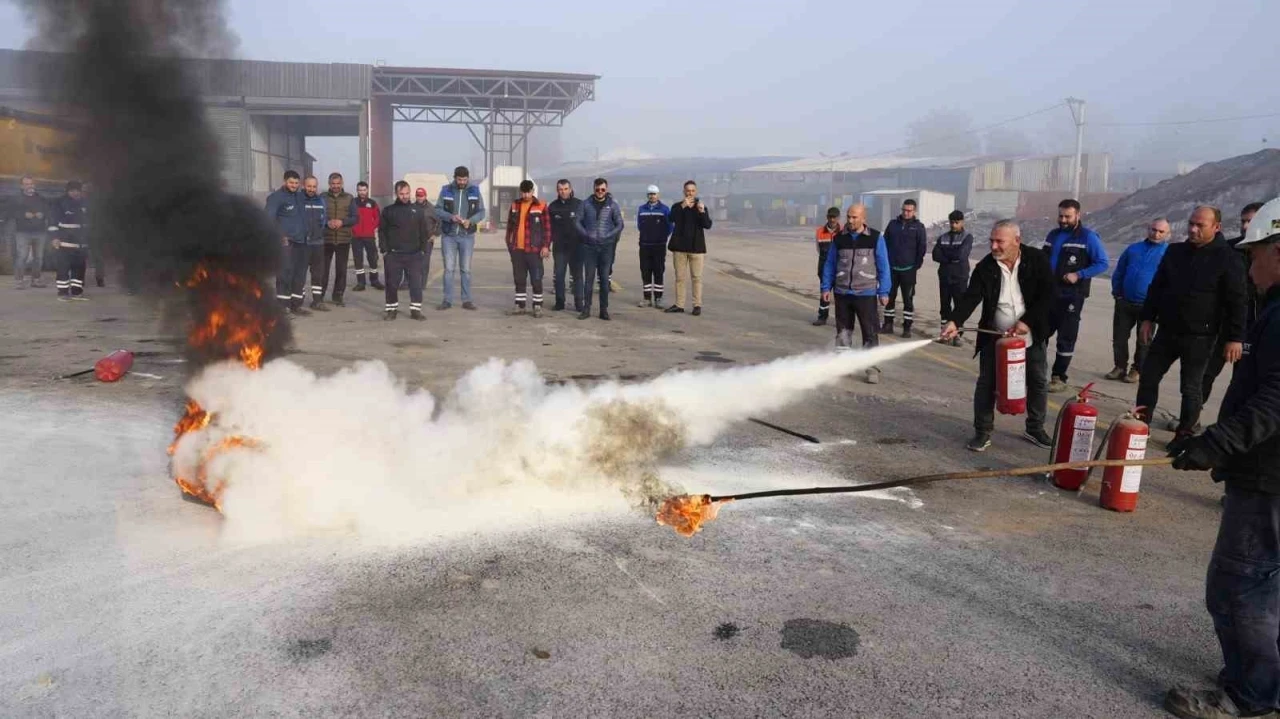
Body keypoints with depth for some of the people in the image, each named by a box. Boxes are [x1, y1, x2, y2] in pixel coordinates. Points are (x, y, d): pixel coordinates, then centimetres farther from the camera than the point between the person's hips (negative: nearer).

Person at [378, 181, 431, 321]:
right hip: (393, 255, 0)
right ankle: (391, 309, 14)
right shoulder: (388, 211, 5)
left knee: (416, 283, -3)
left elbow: (424, 232, 9)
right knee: (392, 283, 3)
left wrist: (423, 250, 3)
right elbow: (382, 232, 6)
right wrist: (384, 250, -1)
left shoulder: (418, 210, 7)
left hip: (414, 255, 0)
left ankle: (416, 309, 3)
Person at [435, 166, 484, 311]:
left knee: (466, 269, 4)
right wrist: (450, 217, -20)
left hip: (467, 236, 0)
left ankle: (467, 300, 10)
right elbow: (437, 210, -1)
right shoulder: (446, 190, 1)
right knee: (449, 268, 1)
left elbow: (481, 212, 1)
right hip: (448, 235, 0)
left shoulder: (475, 191, 2)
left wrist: (470, 220, -18)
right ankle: (447, 300, 7)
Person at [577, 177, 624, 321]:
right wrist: (586, 234, -7)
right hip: (589, 246, 0)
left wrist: (609, 236, -8)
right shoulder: (586, 204, 4)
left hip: (606, 246, 0)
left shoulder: (613, 205, 2)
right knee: (588, 278, 2)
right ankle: (586, 308, 6)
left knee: (605, 278, 3)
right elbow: (578, 221, 6)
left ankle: (604, 309, 9)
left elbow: (619, 224, 4)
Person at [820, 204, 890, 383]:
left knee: (870, 332, -3)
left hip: (866, 294, -3)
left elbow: (883, 267, 0)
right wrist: (826, 287, 5)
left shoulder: (875, 238, -2)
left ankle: (872, 368, 4)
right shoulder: (839, 238, 5)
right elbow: (830, 264, 11)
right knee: (843, 331, 12)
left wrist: (883, 292, -4)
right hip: (842, 293, 3)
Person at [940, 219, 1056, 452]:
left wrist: (1027, 321, -22)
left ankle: (1035, 429, 31)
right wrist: (954, 321, -35)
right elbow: (970, 297, -19)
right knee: (986, 384, 0)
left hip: (1032, 336, 1)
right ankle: (982, 432, 12)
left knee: (1038, 383, 12)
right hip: (995, 337, 0)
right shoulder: (985, 267, -10)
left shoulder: (1037, 260, -11)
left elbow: (1047, 295, -12)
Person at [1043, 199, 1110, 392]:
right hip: (1048, 294, 6)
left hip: (1072, 297, -6)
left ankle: (1059, 378, 8)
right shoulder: (1053, 235, 11)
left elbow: (1103, 263, -11)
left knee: (1066, 338, 2)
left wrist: (1078, 275, -20)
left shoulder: (1088, 237, -8)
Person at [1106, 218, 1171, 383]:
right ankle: (1120, 367, 20)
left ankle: (1137, 370, 17)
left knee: (1143, 341, 7)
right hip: (1124, 303, 4)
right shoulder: (1133, 249, 8)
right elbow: (1118, 273, 14)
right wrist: (1117, 292, 5)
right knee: (1119, 338, 8)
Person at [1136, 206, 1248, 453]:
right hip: (1168, 331, 5)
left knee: (1191, 387, 4)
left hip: (1200, 337, -5)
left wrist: (1235, 338, -15)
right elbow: (1156, 287, 13)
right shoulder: (1175, 251, 6)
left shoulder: (1228, 259, -9)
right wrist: (1148, 318, 8)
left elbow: (1236, 302, -11)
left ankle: (1185, 434, 16)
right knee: (1148, 377, 7)